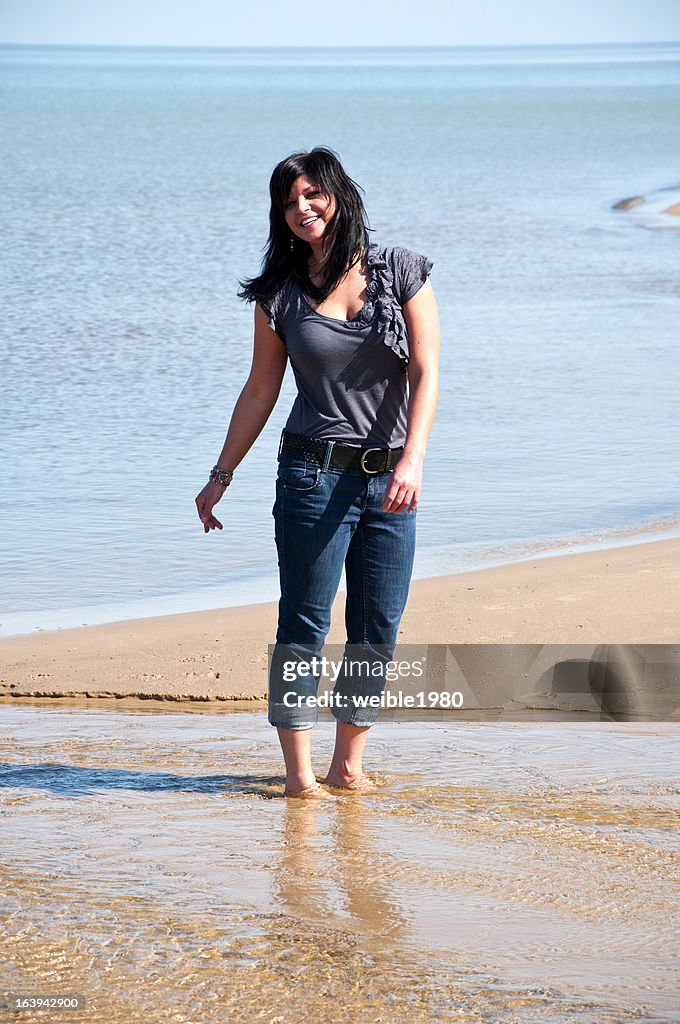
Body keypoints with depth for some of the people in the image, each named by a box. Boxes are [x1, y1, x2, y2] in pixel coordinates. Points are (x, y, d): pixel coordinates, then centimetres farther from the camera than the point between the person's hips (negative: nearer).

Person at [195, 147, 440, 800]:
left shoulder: (402, 273, 1)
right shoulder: (279, 294, 4)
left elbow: (425, 373, -5)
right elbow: (260, 391, 11)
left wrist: (412, 458, -18)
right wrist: (221, 476, 10)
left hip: (389, 478, 1)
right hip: (314, 472, -1)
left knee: (377, 631, 4)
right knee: (304, 624, -4)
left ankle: (348, 764, 14)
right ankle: (299, 774, -1)